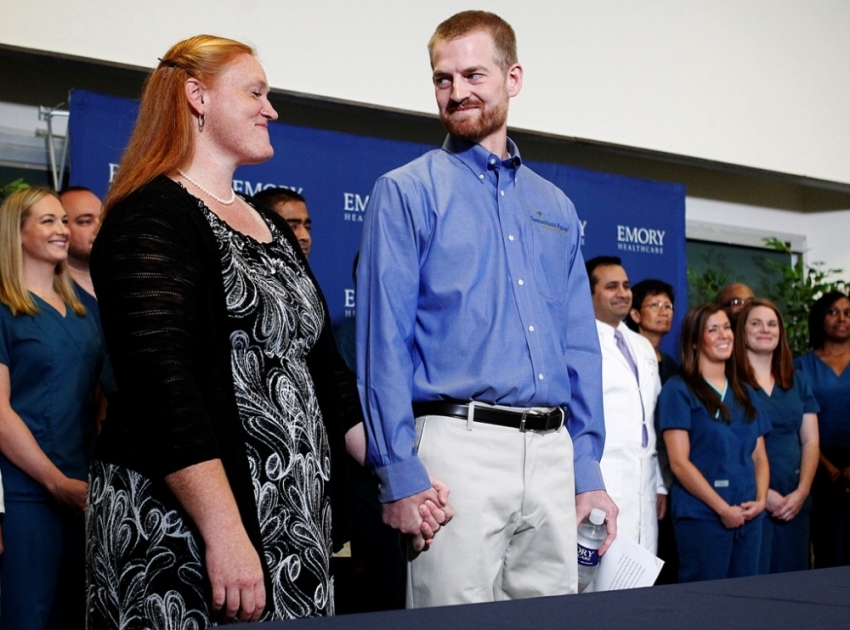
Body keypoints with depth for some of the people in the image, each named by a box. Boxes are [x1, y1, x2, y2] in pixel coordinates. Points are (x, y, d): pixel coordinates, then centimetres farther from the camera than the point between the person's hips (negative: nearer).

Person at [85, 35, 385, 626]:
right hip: (184, 532, -8)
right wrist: (224, 533, -25)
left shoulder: (272, 229, 18)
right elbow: (161, 385, -19)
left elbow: (324, 366, 18)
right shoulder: (150, 218, -8)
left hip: (297, 525, 8)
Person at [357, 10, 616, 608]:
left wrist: (588, 471, 10)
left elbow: (580, 348, 17)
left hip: (552, 453, 5)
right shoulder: (406, 192, 1)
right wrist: (401, 477, -13)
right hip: (459, 445, -5)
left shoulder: (555, 206, 16)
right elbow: (384, 342, -6)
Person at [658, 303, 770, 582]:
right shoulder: (679, 390, -3)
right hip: (702, 515, -6)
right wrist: (723, 508, -12)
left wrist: (760, 500, -2)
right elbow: (679, 462, -10)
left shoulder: (743, 393, 16)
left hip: (747, 515, 6)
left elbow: (759, 456, 16)